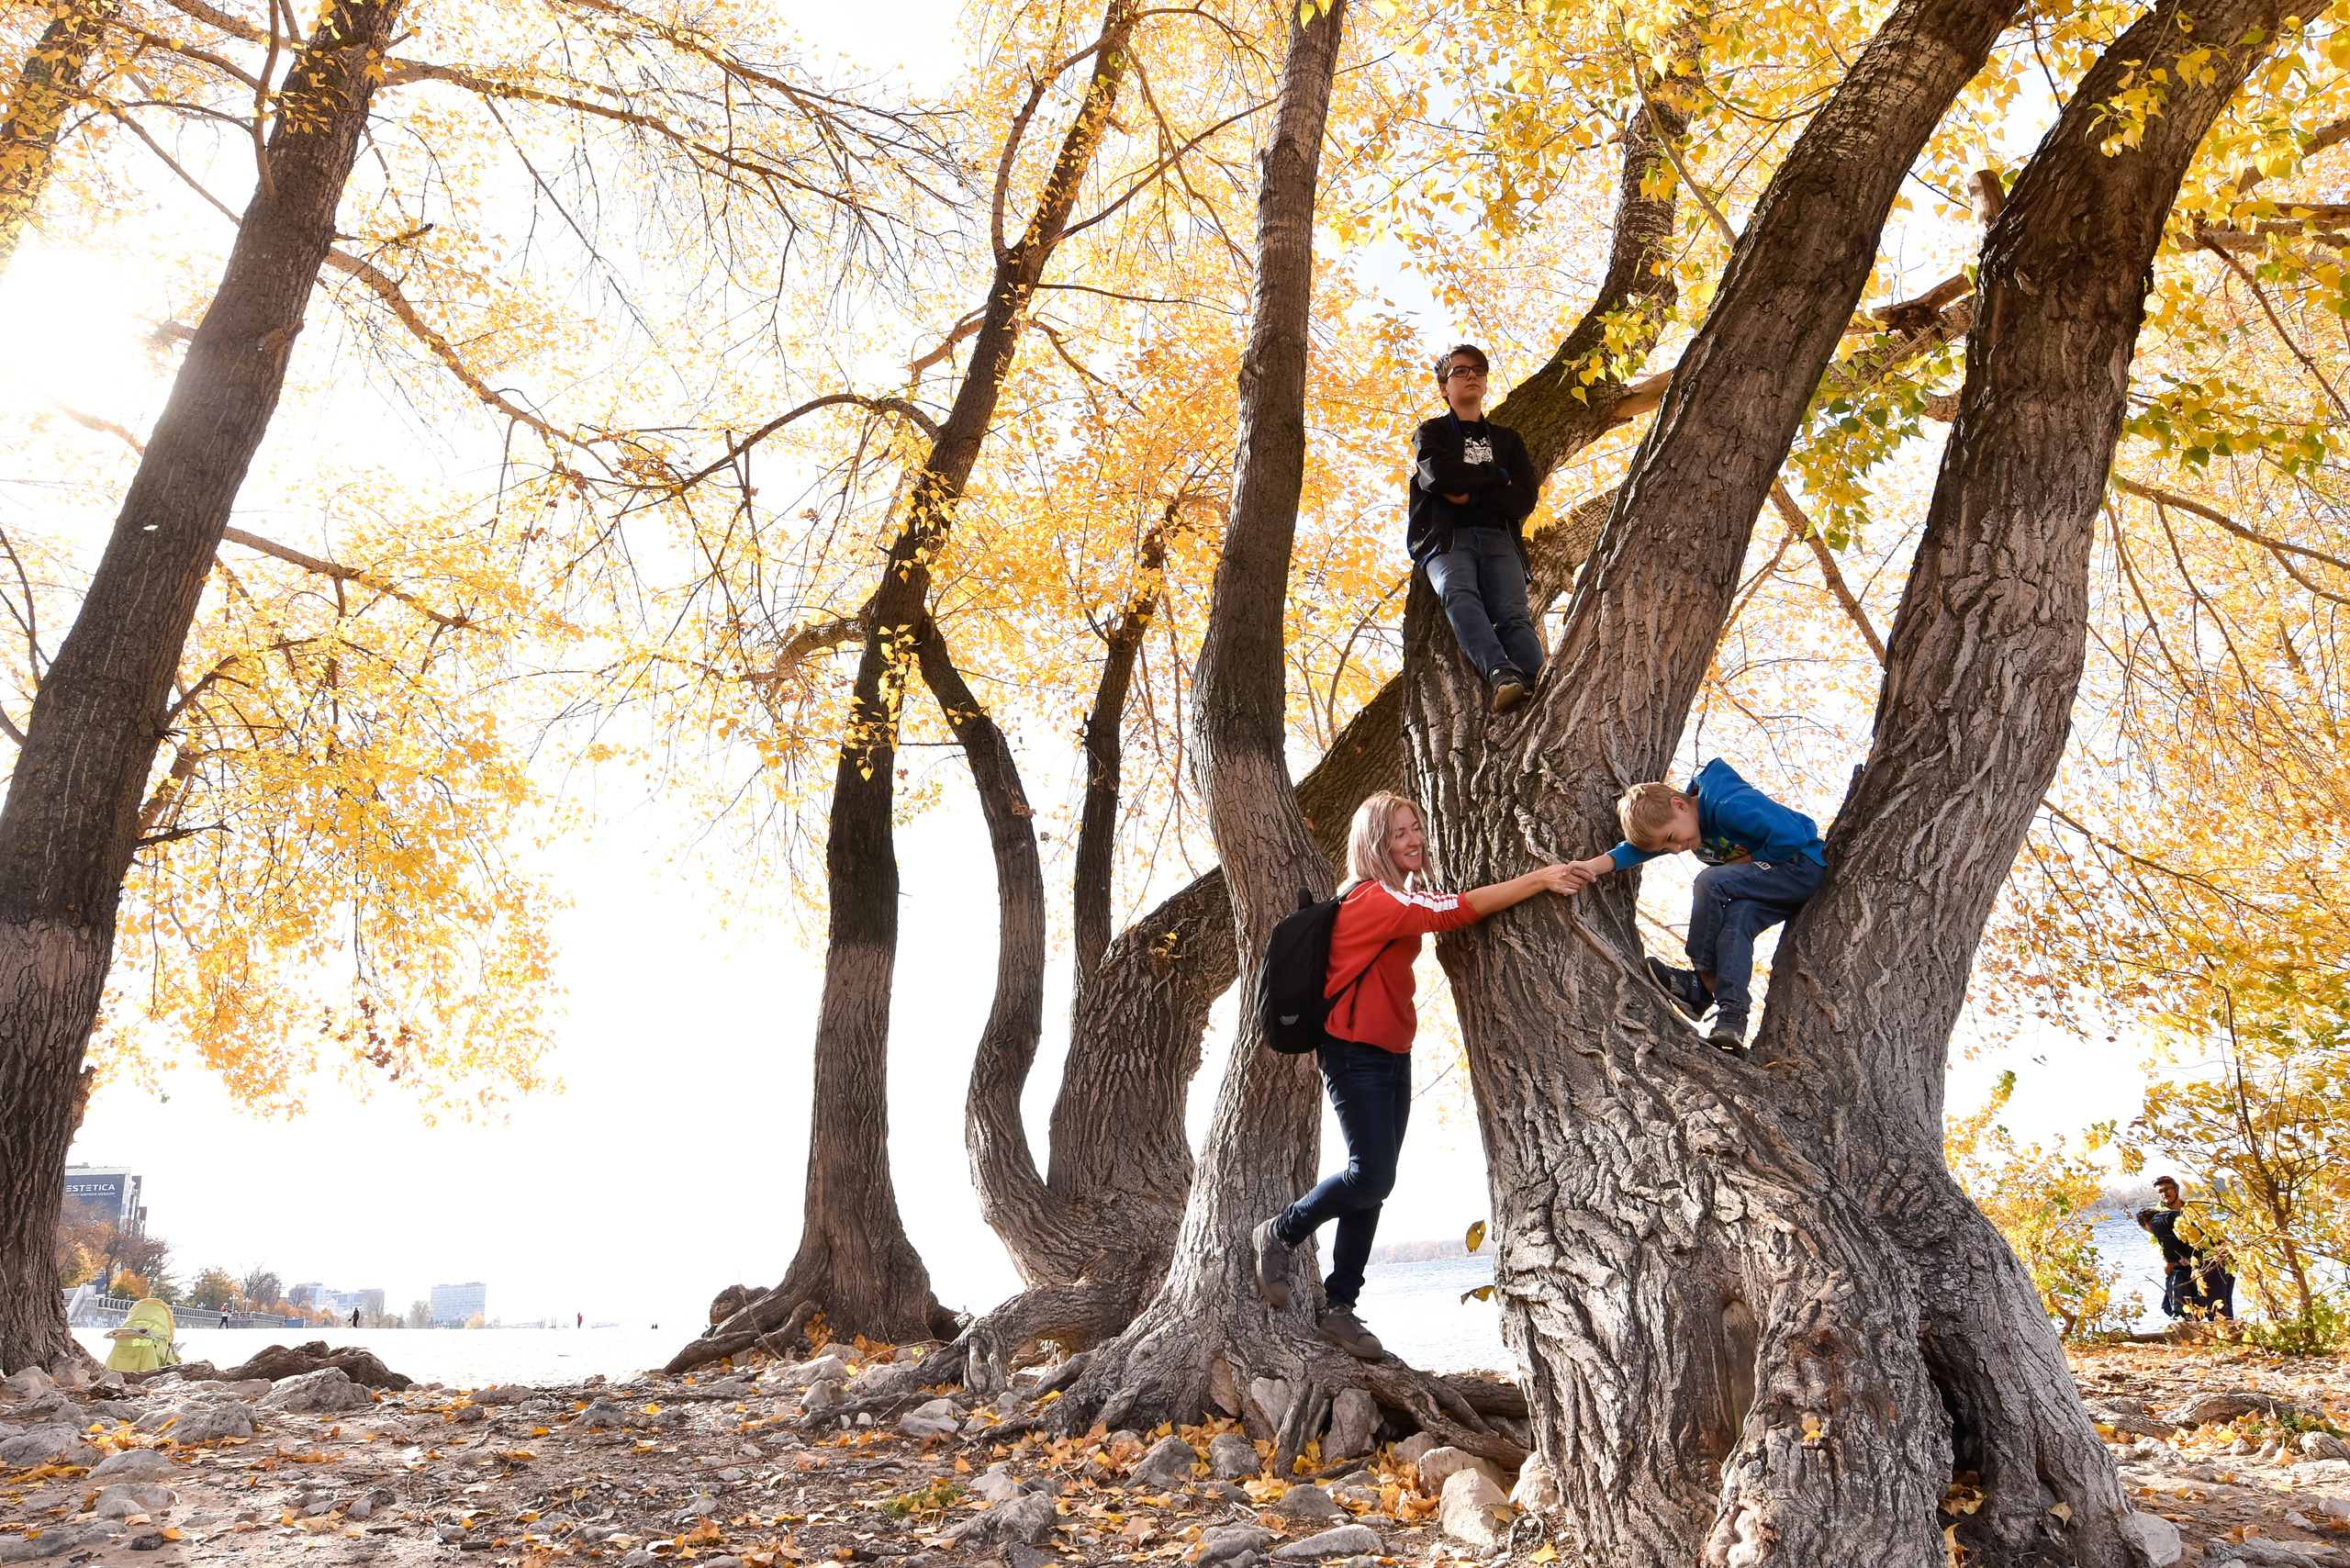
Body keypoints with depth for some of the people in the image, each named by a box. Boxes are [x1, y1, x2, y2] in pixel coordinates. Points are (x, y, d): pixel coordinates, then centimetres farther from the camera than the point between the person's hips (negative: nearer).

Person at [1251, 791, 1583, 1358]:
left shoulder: (1398, 900, 15)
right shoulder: (1375, 898, -18)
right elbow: (1461, 908, -25)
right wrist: (1540, 880, -25)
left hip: (1393, 1055, 10)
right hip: (1355, 1055, -10)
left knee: (1374, 1184, 7)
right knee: (1373, 1175, -14)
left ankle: (1340, 1307, 13)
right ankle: (1279, 1234, 10)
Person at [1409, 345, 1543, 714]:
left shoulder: (1507, 439, 30)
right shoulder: (1432, 433, 24)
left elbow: (1525, 497, 12)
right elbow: (1435, 473, -2)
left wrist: (1470, 494, 1)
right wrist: (1495, 475, 8)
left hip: (1499, 538, 2)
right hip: (1447, 537, -2)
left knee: (1511, 614, -25)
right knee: (1460, 597, -35)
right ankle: (1503, 675, -56)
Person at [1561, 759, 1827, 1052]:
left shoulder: (1730, 804, -25)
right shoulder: (1675, 824, 3)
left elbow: (1791, 836, -29)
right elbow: (1638, 849, -6)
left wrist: (1746, 860, -15)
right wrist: (1597, 865, -25)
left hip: (1805, 866, -9)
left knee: (1711, 881, -23)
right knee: (1736, 919, -19)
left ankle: (1704, 982, -15)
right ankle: (1732, 1020, -25)